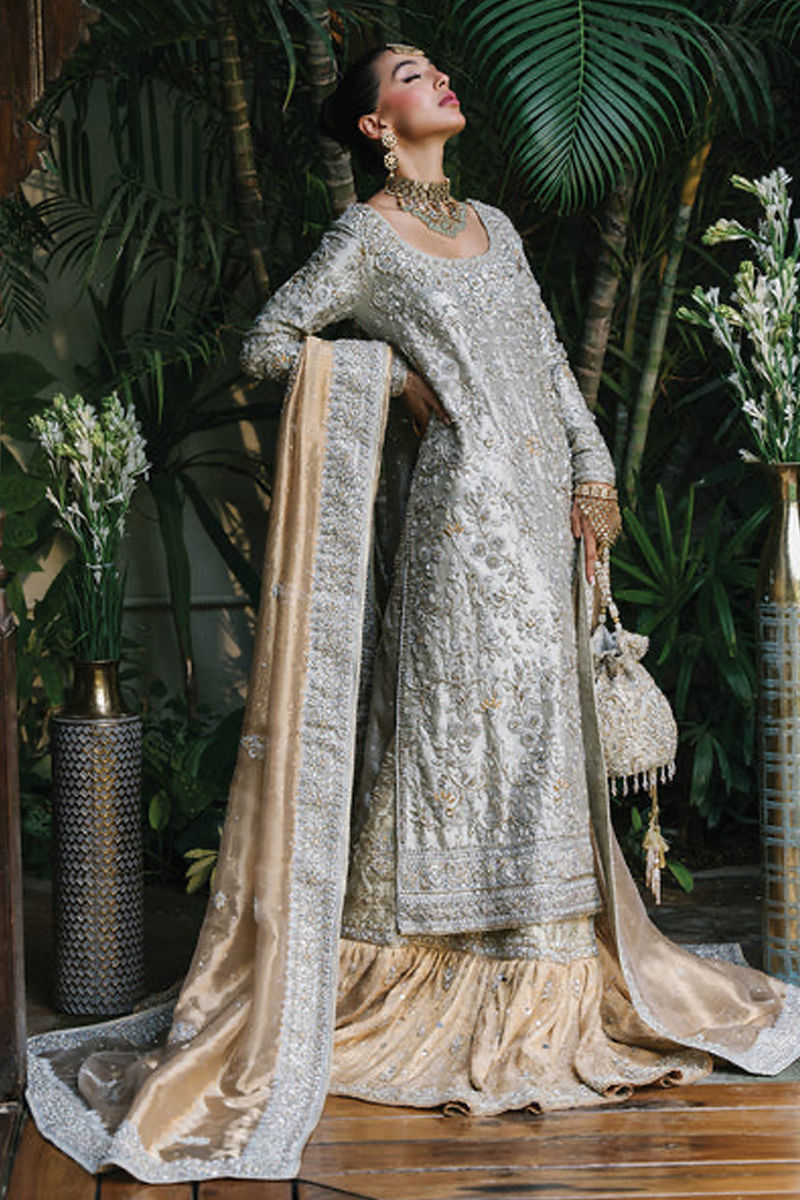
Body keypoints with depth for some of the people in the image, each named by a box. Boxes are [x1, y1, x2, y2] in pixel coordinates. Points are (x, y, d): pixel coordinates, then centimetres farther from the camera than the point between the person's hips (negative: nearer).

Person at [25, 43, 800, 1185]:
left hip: (539, 500, 7)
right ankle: (453, 981, 1)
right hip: (462, 499, -7)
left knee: (537, 720, 9)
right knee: (464, 706, -8)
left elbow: (548, 356, 18)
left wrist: (592, 471, 10)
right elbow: (270, 342, -1)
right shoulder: (366, 236, -2)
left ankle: (544, 977, 19)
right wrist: (391, 371, -5)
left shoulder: (493, 224, 18)